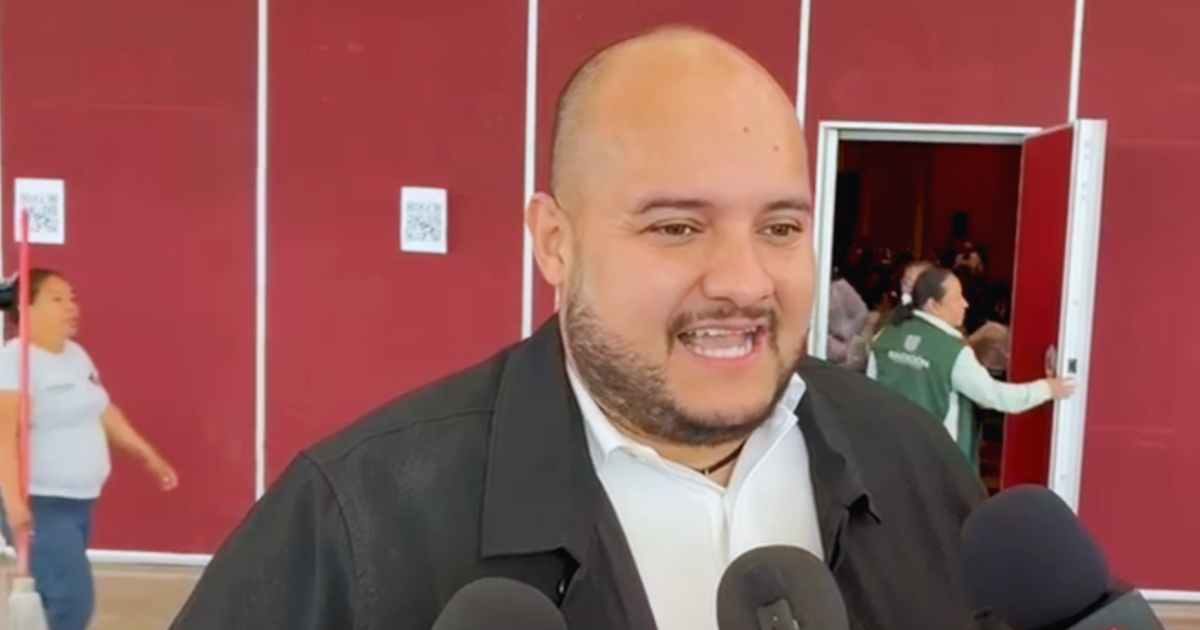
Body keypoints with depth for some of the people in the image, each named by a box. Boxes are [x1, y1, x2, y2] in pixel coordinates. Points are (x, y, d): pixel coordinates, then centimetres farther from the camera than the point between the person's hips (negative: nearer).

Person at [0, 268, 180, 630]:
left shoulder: (76, 354, 11)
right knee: (74, 599, -13)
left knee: (61, 596, 13)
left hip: (80, 501, 8)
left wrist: (149, 456, 21)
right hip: (40, 504, -8)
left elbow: (105, 412, 20)